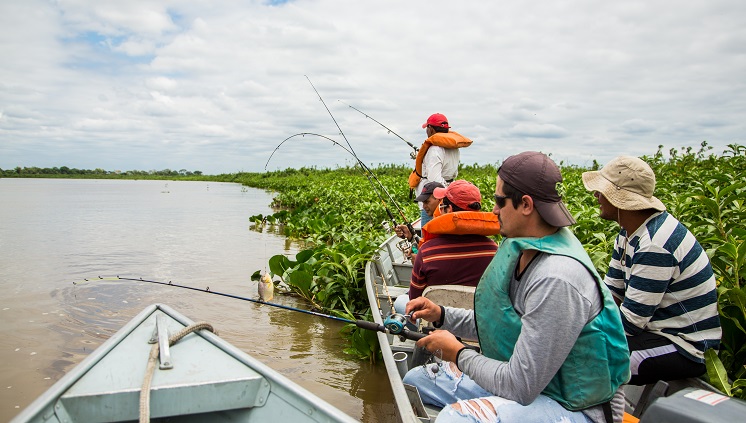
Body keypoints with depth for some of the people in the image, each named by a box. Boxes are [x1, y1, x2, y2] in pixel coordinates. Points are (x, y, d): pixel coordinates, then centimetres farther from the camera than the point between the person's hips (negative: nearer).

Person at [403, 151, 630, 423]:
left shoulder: (557, 279, -31)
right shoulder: (524, 249, 0)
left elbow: (519, 387, -26)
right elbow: (499, 322, 12)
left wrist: (459, 354, -12)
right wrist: (441, 315, 1)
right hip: (527, 380, 9)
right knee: (414, 380, 9)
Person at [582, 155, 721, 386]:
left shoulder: (655, 246, -28)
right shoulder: (631, 232, 4)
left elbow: (631, 321, -25)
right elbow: (610, 294, 6)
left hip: (685, 348, -9)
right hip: (657, 330, 9)